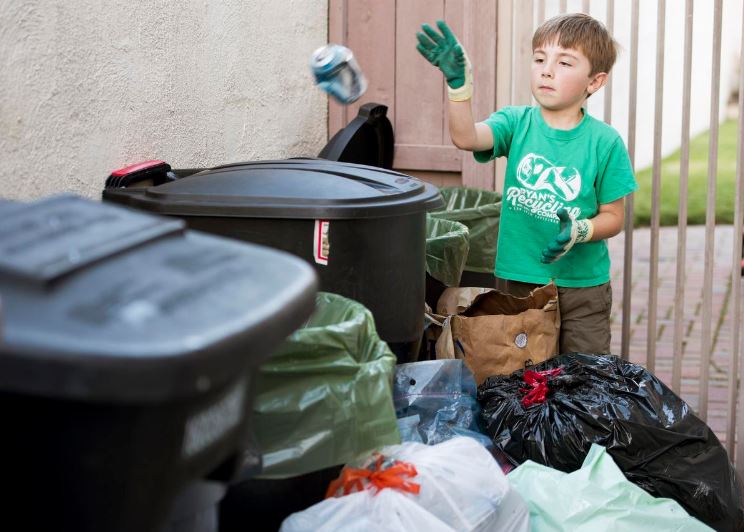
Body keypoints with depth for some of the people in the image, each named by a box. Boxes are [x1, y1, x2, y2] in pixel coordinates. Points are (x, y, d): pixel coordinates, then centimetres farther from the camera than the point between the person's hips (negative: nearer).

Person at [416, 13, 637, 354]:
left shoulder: (604, 142, -9)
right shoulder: (517, 122, -4)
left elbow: (614, 217, -3)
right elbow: (465, 138, -23)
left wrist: (580, 231, -23)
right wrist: (458, 82, -37)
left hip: (581, 284, -1)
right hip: (516, 278, 2)